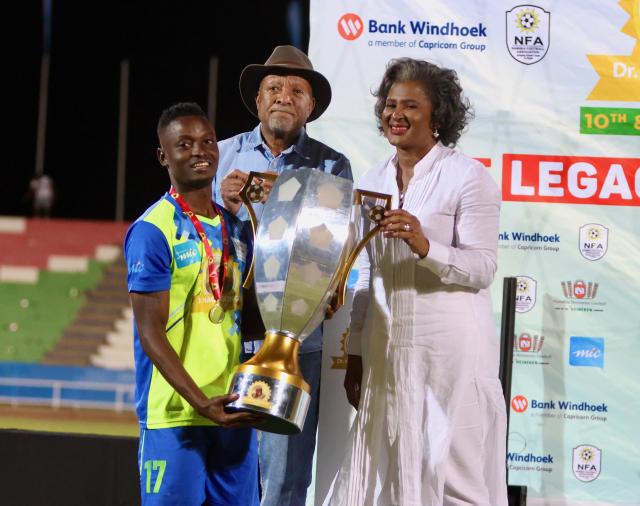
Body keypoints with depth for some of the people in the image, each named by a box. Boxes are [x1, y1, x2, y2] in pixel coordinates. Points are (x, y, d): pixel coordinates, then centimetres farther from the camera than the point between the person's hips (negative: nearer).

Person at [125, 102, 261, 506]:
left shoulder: (236, 228, 13)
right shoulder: (152, 231, -8)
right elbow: (150, 333, -13)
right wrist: (199, 401, -22)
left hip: (233, 407, 7)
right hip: (174, 412, -7)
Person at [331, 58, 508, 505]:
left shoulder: (467, 177, -5)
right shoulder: (374, 182, 13)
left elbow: (483, 269, -11)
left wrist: (424, 246, -27)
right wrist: (355, 357, 15)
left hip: (452, 350, -6)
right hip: (388, 351, 6)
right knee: (388, 468, 6)